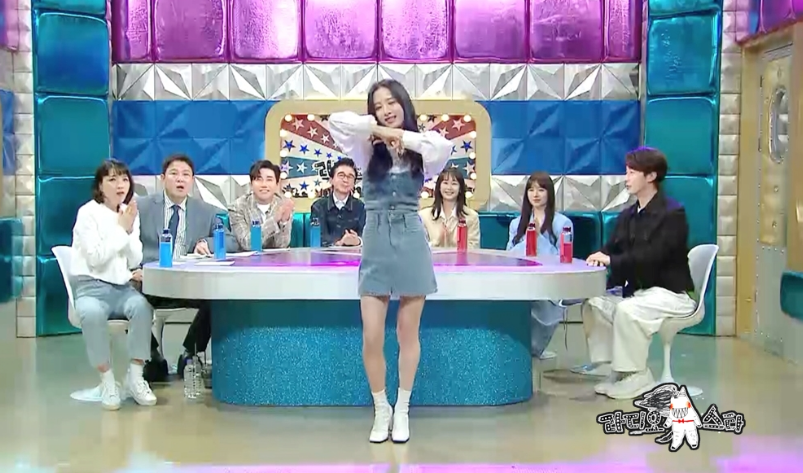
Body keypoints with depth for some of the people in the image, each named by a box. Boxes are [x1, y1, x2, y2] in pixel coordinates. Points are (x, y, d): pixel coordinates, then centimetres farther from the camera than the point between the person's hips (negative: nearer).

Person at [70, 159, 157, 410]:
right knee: (92, 314, -38)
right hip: (91, 287, -4)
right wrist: (121, 228, -11)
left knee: (142, 307, -30)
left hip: (122, 287, 4)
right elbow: (96, 258, -16)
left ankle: (135, 376, -20)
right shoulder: (88, 213, -5)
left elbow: (135, 261, 6)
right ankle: (107, 380, -22)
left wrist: (130, 229, -8)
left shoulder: (130, 213, 10)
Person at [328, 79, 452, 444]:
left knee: (407, 334, 8)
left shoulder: (420, 152, 2)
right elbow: (336, 120, -14)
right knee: (371, 337, -1)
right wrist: (380, 130, -11)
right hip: (375, 244, 0)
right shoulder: (368, 149, 2)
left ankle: (402, 409, 24)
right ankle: (381, 409, 19)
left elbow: (445, 146, -22)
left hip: (411, 243, 0)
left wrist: (403, 136, -14)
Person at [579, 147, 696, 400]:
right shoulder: (627, 215, 10)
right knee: (593, 304, -8)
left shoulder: (672, 213, -14)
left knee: (626, 310, -31)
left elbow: (653, 256, -25)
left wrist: (612, 260, -28)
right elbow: (611, 250, 5)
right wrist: (600, 257, -20)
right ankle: (617, 369, -2)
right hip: (638, 291, 8)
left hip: (671, 293, -8)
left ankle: (636, 376, -16)